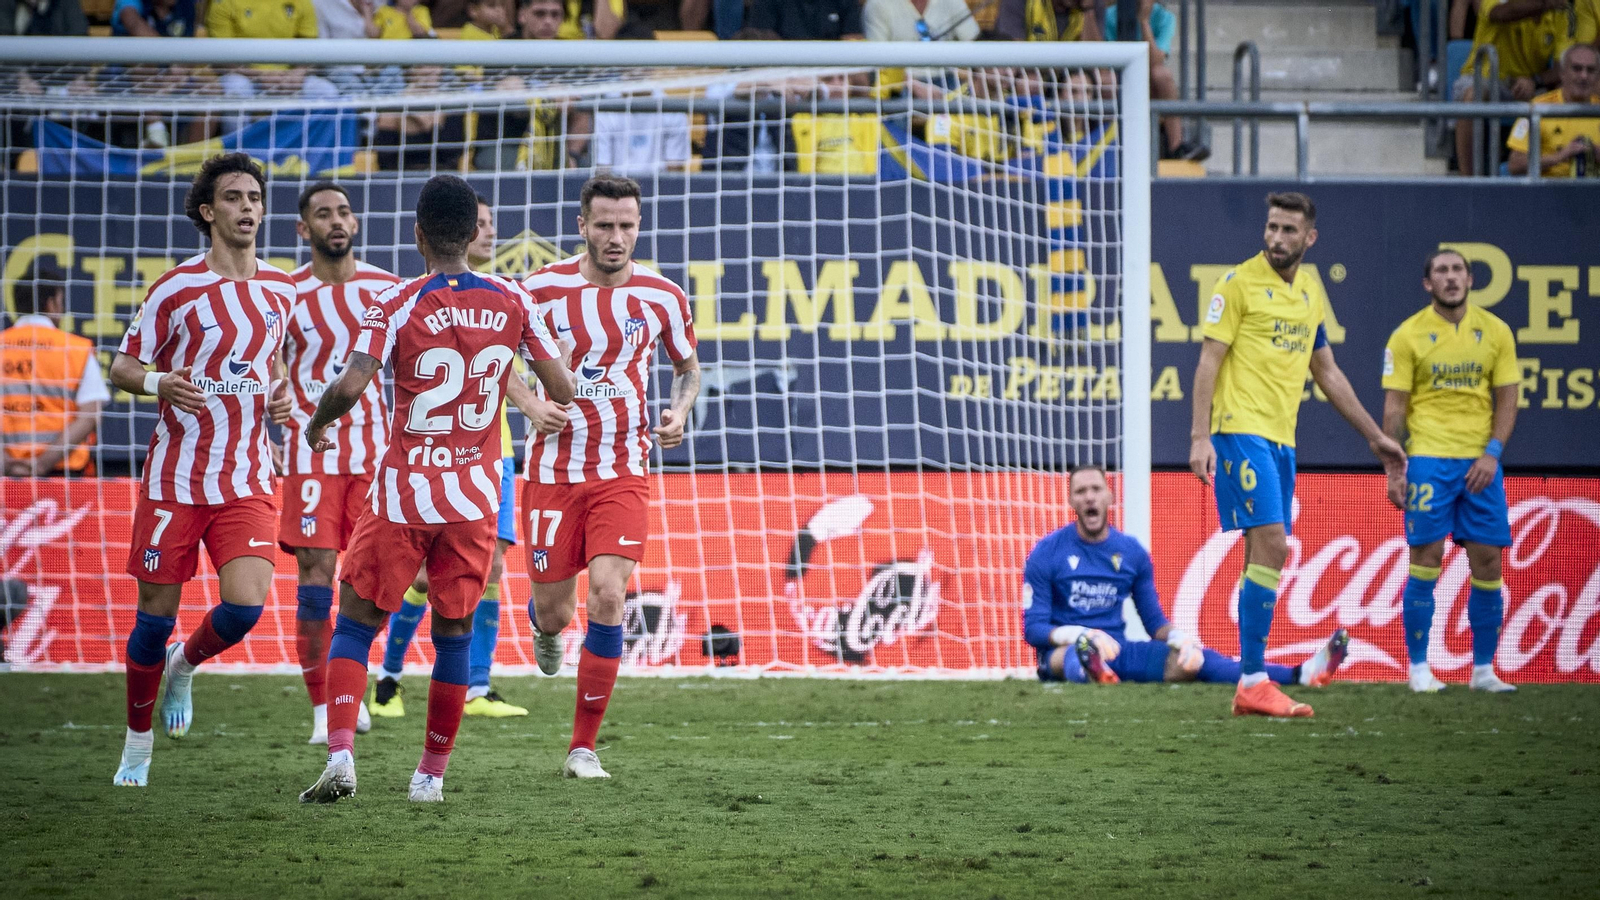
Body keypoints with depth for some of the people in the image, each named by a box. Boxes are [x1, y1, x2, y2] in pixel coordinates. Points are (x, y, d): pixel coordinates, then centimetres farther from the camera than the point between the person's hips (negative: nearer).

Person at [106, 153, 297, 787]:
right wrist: (158, 384, -22)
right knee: (156, 615, 1)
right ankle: (137, 744, 21)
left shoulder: (282, 289, 6)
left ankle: (184, 665, 19)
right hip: (174, 479, -2)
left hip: (247, 484, 3)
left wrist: (284, 395, 3)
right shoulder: (176, 289, -6)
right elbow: (122, 366, -1)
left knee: (246, 604, -15)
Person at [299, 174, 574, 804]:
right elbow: (562, 388, 2)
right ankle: (432, 774, 18)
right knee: (454, 634, 14)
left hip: (403, 492, -2)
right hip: (474, 495, 2)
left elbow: (350, 387, -20)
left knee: (356, 622, 5)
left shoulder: (398, 304, -9)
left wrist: (317, 425, 0)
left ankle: (340, 755, -12)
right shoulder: (512, 302, 0)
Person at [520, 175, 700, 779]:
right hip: (553, 471, 0)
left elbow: (688, 366, 16)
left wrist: (679, 413, -4)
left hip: (623, 473, 0)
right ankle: (544, 625, 46)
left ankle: (584, 747, -7)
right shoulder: (543, 289, -6)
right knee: (555, 611, 3)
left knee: (607, 596, -17)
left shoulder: (662, 297, -1)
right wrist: (531, 405, -10)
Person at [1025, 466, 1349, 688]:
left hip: (1115, 650, 4)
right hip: (1063, 650, -4)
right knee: (1075, 652, -41)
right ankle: (1089, 670, -81)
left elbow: (1154, 622, 14)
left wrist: (1179, 637, -10)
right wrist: (1082, 635, -25)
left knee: (1191, 659, -17)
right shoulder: (1047, 553, -2)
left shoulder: (1132, 552, 11)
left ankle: (1300, 675, -34)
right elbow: (1033, 627, -6)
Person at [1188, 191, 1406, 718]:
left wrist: (1374, 437, 26)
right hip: (1240, 428, -7)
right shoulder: (1240, 282, -4)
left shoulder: (1311, 292, 16)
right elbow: (1209, 359, -7)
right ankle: (1253, 683, -17)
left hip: (1280, 437, 7)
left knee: (1270, 554, 5)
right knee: (1269, 544, -17)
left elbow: (1327, 371, 25)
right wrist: (1200, 436, -16)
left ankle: (1251, 684, 8)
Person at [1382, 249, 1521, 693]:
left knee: (1487, 562, 0)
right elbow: (1394, 407, 1)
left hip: (1480, 461, 2)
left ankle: (1484, 669, 9)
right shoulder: (1408, 335, 0)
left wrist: (1492, 452, -6)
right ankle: (1419, 668, 3)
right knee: (1426, 559, -5)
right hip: (1428, 457, -2)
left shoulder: (1495, 332, 6)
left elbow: (1507, 399, 7)